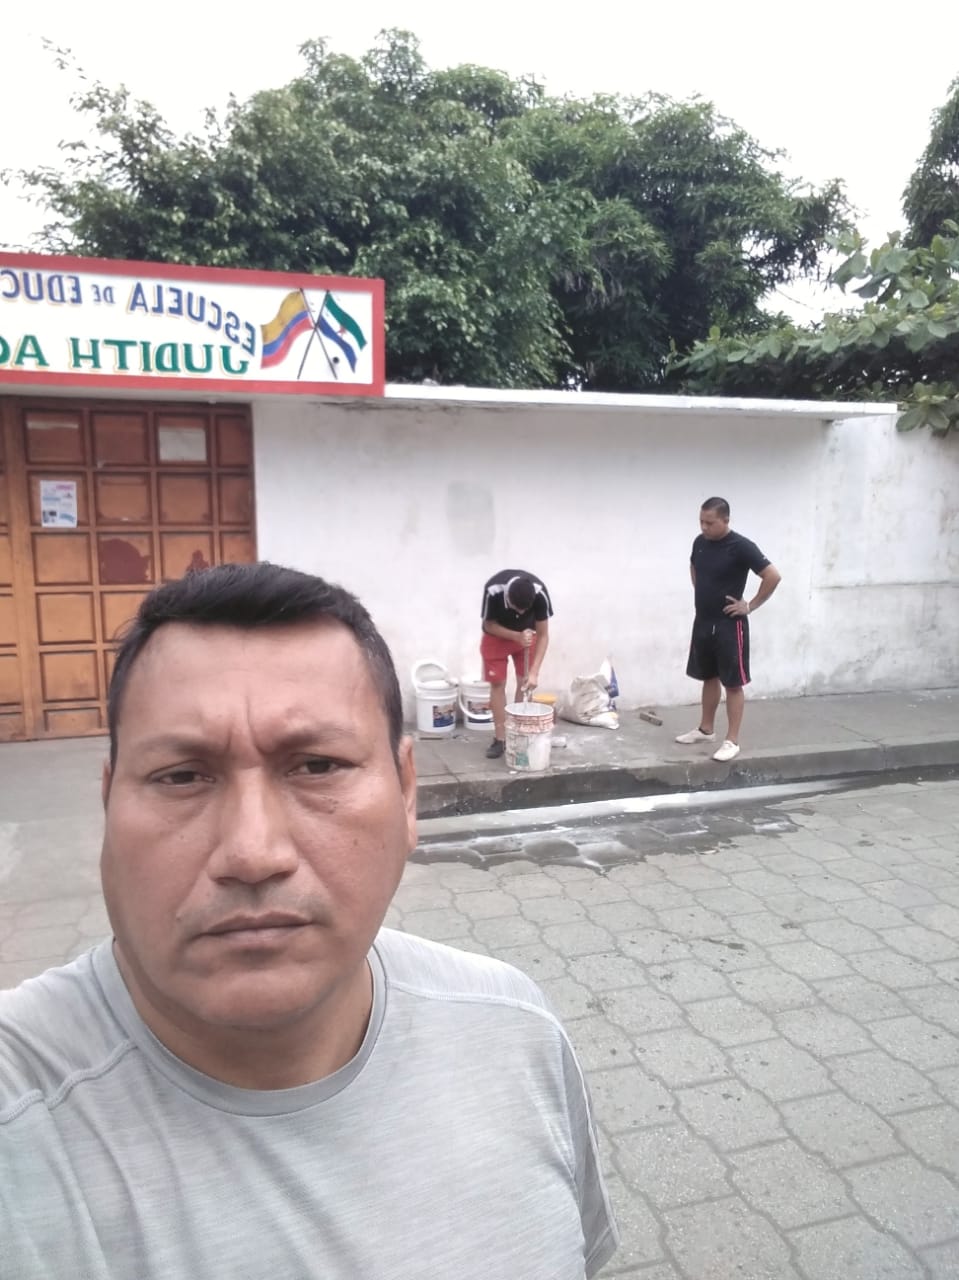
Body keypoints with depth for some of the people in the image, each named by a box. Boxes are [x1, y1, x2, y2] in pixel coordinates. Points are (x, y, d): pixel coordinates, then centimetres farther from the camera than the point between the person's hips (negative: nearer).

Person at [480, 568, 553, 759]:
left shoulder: (540, 593, -33)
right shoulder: (493, 591, -38)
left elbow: (543, 635, -24)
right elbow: (489, 624, -20)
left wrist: (534, 672, -30)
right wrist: (516, 637, -35)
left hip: (526, 634, 1)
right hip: (496, 635, -1)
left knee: (525, 683, -1)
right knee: (497, 684, -2)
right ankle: (500, 738, 4)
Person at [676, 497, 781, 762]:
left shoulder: (741, 547, -17)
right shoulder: (700, 542, 4)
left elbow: (773, 576, -18)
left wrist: (750, 606, -13)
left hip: (729, 625, -7)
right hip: (703, 622, 7)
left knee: (733, 683, 0)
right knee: (709, 678, 18)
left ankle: (732, 741, 5)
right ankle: (706, 729, 31)